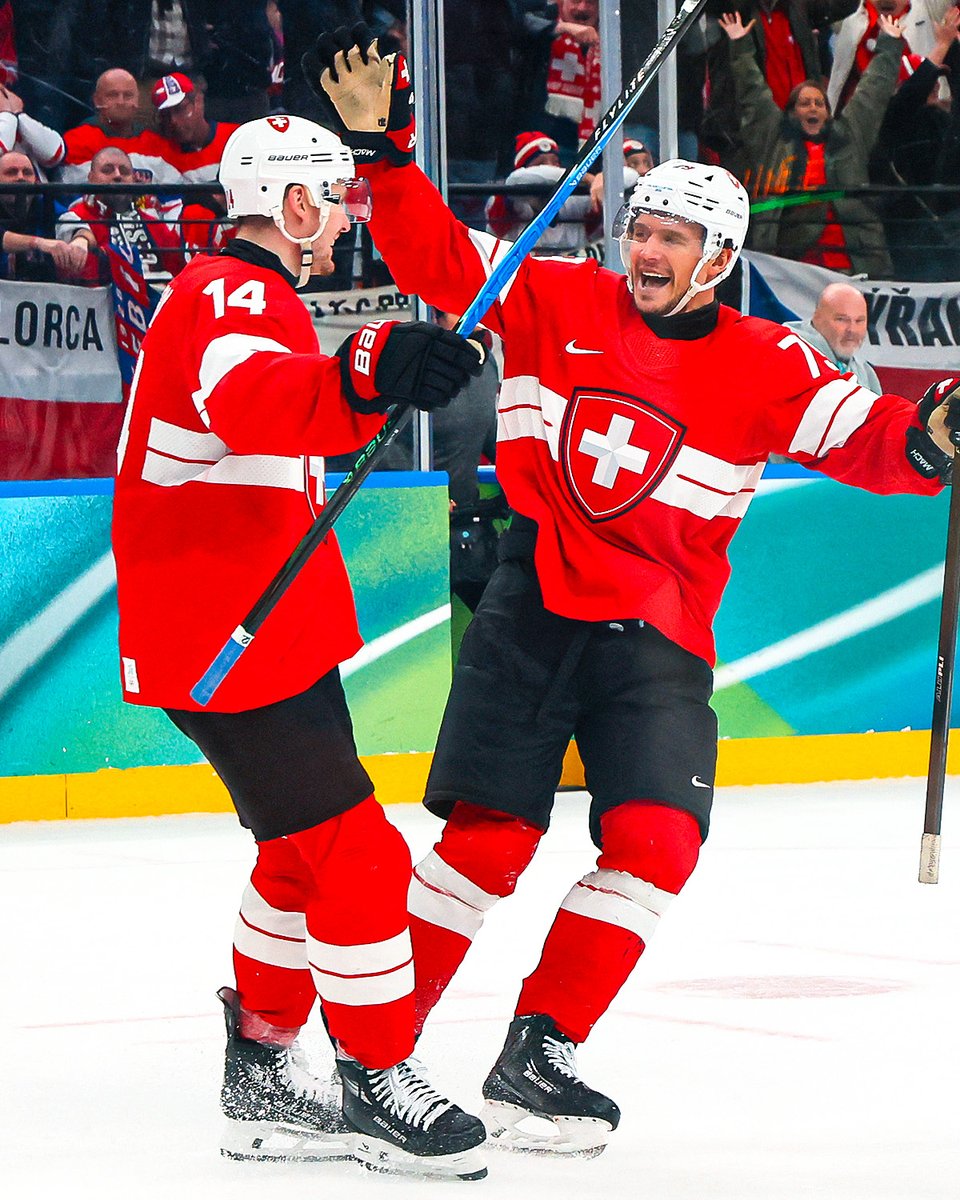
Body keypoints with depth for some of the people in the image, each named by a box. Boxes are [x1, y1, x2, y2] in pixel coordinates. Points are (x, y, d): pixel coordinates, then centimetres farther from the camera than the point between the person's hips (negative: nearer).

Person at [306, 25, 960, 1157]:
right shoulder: (560, 300, 2)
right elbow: (435, 256, 2)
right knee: (488, 839, -4)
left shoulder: (764, 365, 0)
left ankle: (536, 1055, -3)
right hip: (531, 608, -1)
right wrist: (376, 142, -9)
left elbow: (863, 437, -9)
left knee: (655, 843, -13)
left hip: (657, 637, 1)